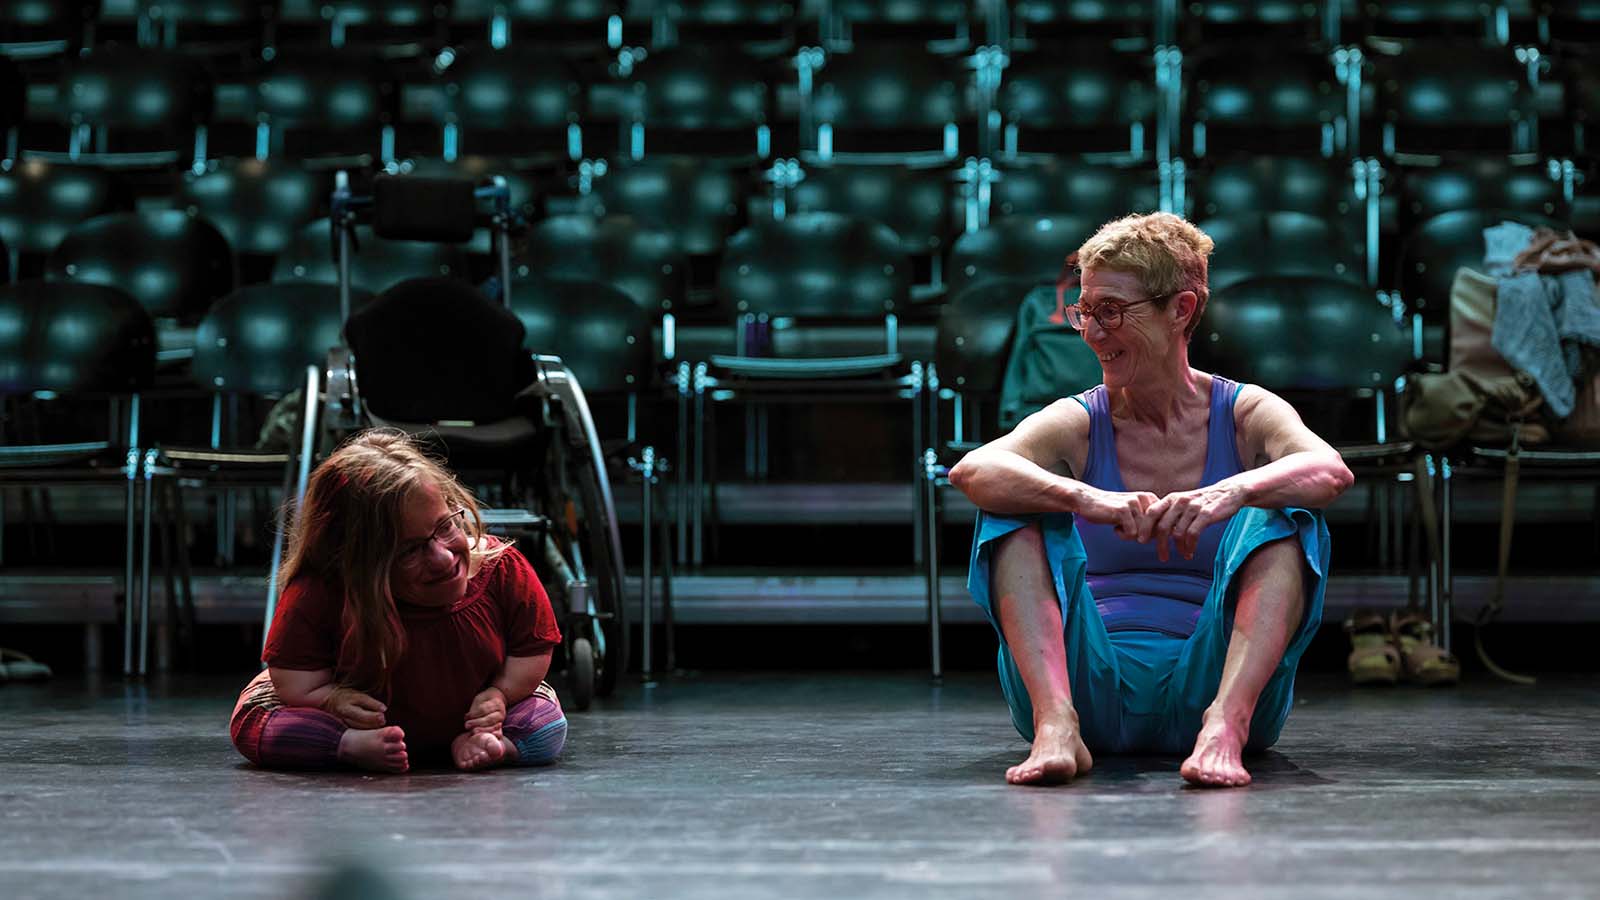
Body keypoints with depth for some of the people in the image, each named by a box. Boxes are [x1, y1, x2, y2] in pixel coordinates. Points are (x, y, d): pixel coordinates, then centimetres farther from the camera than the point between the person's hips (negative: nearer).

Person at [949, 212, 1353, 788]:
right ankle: (1057, 725, -35)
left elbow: (1330, 470, -20)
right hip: (1093, 691, 1)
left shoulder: (1247, 414, 3)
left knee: (1286, 514, -20)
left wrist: (1233, 492, -41)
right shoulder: (1076, 424, 3)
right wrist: (1083, 498, -38)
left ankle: (1225, 725, -39)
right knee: (1014, 509, -17)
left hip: (1210, 683, 0)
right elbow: (971, 470, -19)